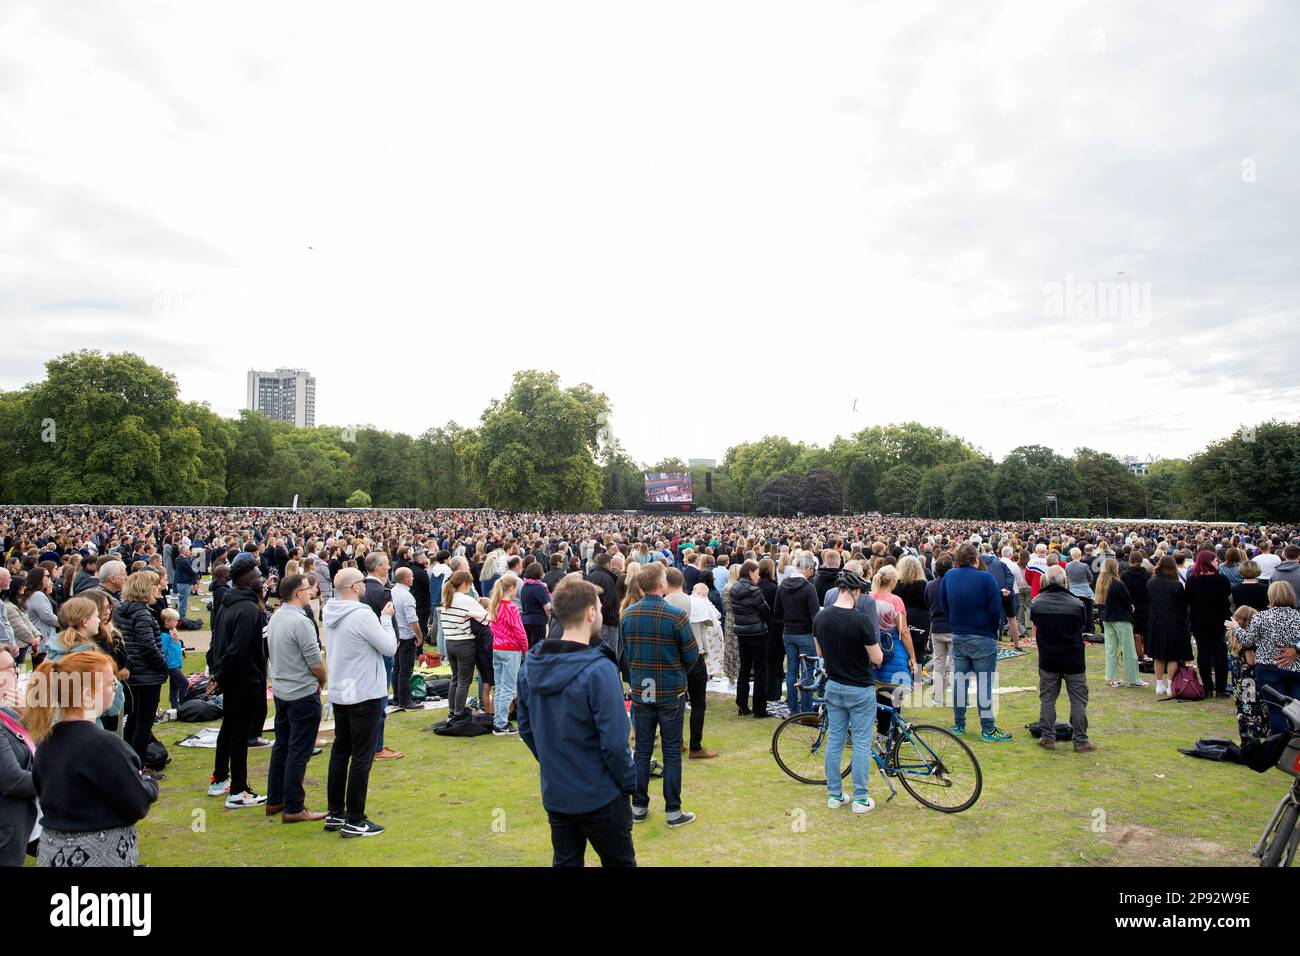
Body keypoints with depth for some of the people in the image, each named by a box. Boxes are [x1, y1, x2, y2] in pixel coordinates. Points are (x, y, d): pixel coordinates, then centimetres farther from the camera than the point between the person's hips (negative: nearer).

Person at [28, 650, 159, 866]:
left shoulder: (46, 741, 0)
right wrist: (149, 783, 2)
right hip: (100, 855, -8)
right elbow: (138, 806, -19)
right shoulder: (103, 744, -24)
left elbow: (45, 794, 14)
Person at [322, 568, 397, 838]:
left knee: (340, 751, 17)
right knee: (362, 757, 0)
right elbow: (390, 648, -15)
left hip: (339, 693, 8)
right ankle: (354, 821, 6)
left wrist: (380, 617, 8)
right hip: (365, 694, -8)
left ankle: (334, 813, 26)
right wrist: (386, 618, -3)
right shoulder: (362, 615, -22)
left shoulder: (330, 612, 4)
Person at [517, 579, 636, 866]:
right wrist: (629, 783, -7)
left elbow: (526, 728, 7)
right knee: (620, 862, 14)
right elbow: (614, 743, -23)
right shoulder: (599, 670, -24)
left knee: (565, 861, 20)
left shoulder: (530, 667, -3)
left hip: (554, 793, 6)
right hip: (599, 796, -6)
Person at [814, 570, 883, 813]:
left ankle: (834, 795, 21)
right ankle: (860, 799, 12)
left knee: (834, 740, 13)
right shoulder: (861, 620, -22)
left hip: (833, 686, 5)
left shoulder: (820, 617, -4)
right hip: (860, 690, -5)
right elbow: (877, 659, -14)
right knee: (861, 744, 5)